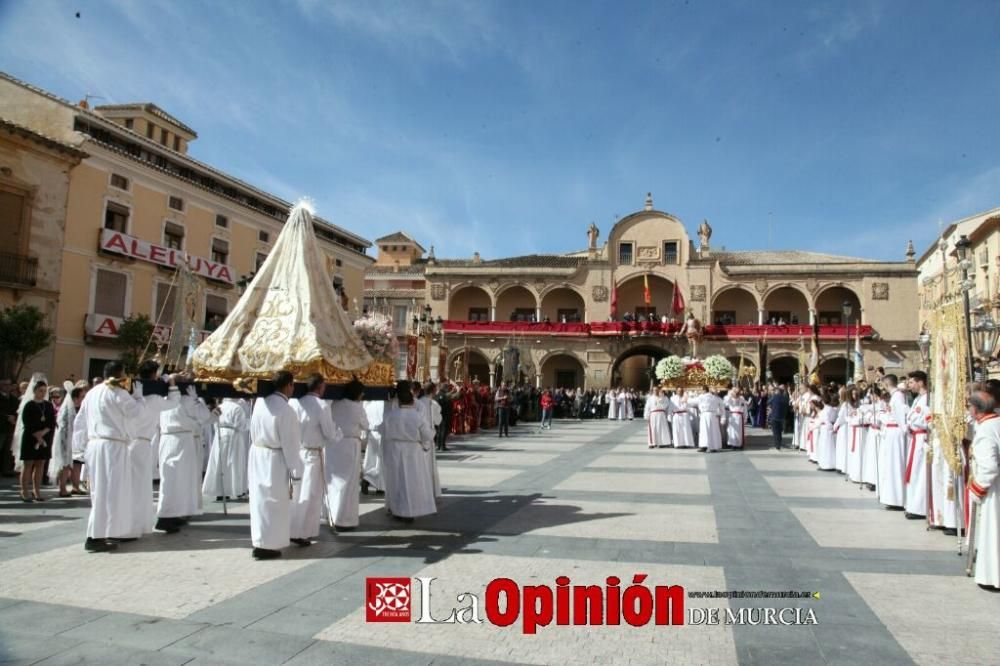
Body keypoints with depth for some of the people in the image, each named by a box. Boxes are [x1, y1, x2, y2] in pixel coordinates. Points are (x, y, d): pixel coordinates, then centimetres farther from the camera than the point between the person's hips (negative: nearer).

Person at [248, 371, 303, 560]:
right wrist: (295, 470, -10)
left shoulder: (260, 402, 0)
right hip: (273, 459, -7)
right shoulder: (285, 410, -21)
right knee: (273, 502, 4)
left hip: (257, 454, 7)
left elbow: (254, 431, 10)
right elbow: (290, 444, -17)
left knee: (261, 498, 19)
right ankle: (265, 545, 10)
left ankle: (262, 538, 34)